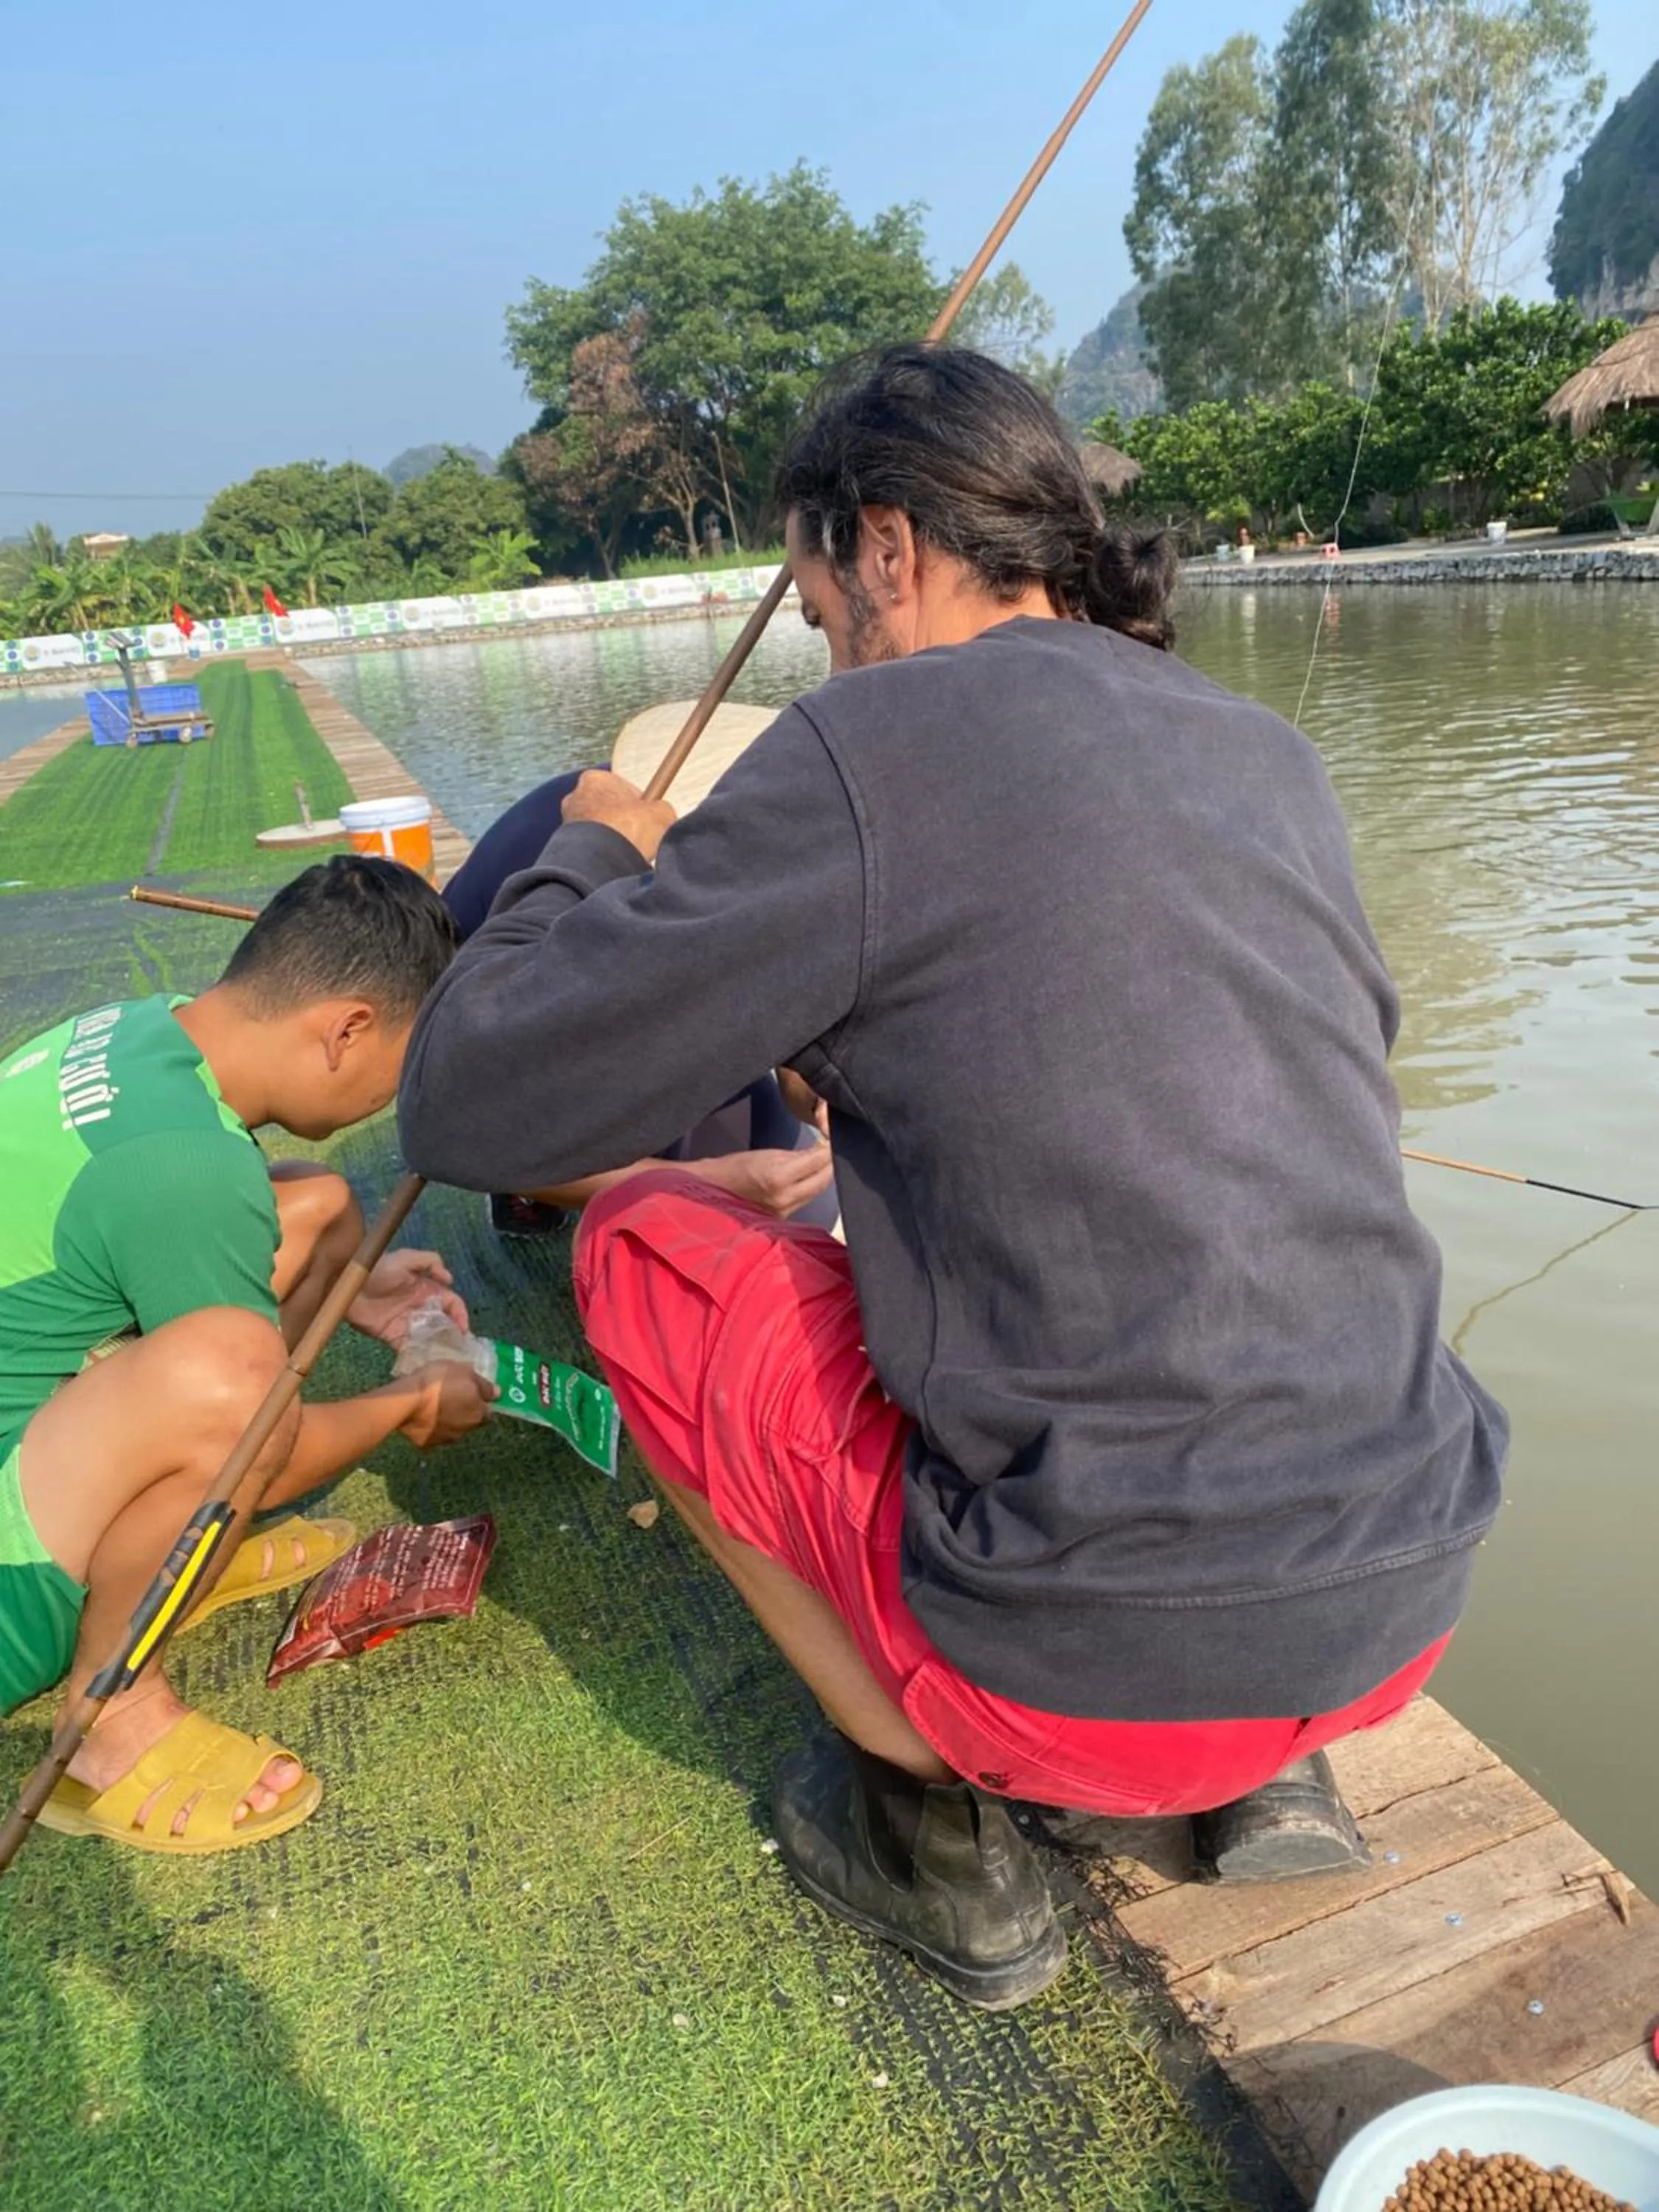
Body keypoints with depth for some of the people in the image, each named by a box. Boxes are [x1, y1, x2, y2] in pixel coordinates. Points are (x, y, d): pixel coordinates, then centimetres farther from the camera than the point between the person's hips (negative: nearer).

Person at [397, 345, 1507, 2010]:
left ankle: (935, 1828, 12)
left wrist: (593, 851, 10)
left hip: (1105, 1671, -7)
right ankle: (1267, 1769, 21)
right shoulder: (1271, 756, 8)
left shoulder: (871, 748, -13)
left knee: (639, 1247, 7)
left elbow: (463, 1106, -10)